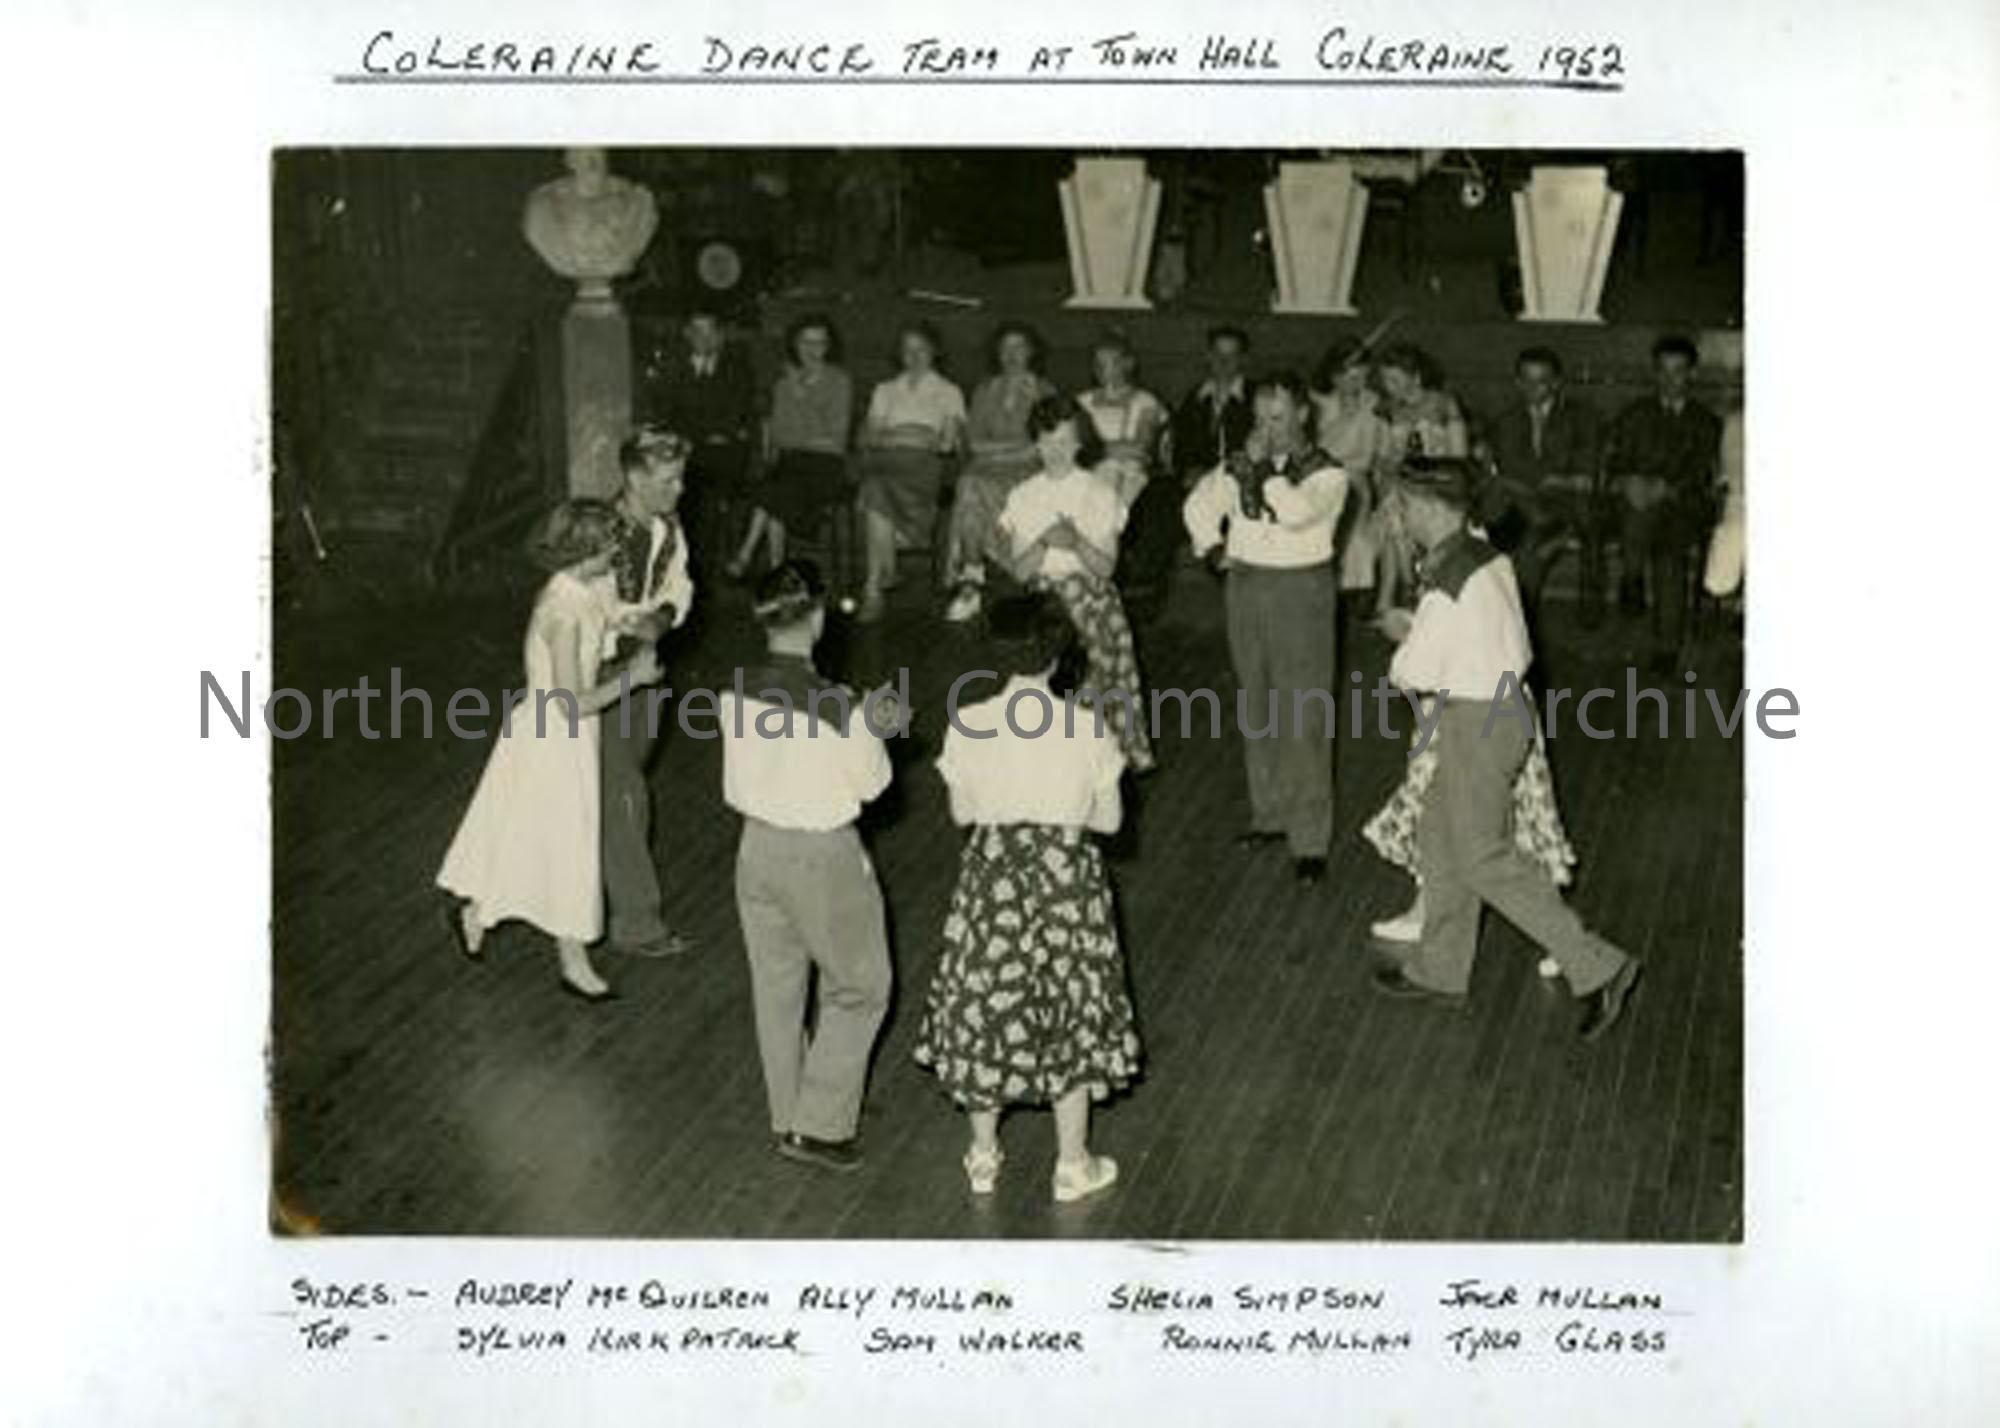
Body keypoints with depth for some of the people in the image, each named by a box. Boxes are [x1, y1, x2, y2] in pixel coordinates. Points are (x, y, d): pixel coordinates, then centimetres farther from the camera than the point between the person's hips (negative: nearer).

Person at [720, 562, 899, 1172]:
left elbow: (735, 788, 5)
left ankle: (787, 1120, 35)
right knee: (858, 989, 16)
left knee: (776, 988, 21)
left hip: (759, 847, 6)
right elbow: (871, 782, -11)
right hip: (824, 858, -5)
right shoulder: (835, 706, -26)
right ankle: (819, 1126, 16)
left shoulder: (737, 694, -8)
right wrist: (872, 731, 8)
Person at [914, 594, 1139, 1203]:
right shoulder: (1087, 731, -14)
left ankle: (983, 1158, 30)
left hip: (992, 878, 1)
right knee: (1071, 1013, 15)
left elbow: (961, 812, 0)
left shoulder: (967, 726, -11)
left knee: (986, 1009, 17)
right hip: (1066, 879, -1)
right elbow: (1107, 819, -4)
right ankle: (1073, 1165, 25)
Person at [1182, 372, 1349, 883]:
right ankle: (1269, 814, 28)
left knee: (1304, 719, -6)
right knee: (1256, 709, 14)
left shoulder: (1326, 474, -8)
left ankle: (1310, 840, -2)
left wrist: (1268, 466, -19)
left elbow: (1297, 513, -26)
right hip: (1245, 587, 5)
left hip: (1301, 593, -5)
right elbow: (1198, 506, 15)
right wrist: (1214, 547, 1)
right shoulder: (1242, 465, 7)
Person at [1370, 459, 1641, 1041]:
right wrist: (1416, 631, 8)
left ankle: (1598, 968, 1)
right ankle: (1440, 971, 32)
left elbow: (1414, 676, -18)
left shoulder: (1449, 586, -24)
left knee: (1484, 857, 0)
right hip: (1505, 704, 9)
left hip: (1477, 724, -9)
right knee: (1438, 836, 19)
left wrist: (1401, 643, 4)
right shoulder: (1487, 558, 5)